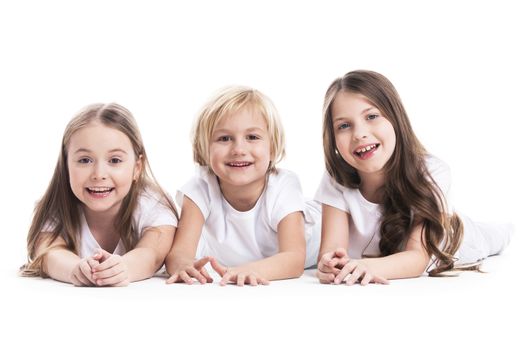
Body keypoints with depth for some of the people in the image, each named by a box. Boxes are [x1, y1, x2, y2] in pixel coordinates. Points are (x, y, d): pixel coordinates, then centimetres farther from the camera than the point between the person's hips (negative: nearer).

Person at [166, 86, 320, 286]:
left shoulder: (284, 188, -24)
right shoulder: (200, 189, -20)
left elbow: (294, 258, -37)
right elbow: (179, 252, -30)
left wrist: (251, 270, -59)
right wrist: (184, 266, -57)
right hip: (224, 289, 2)